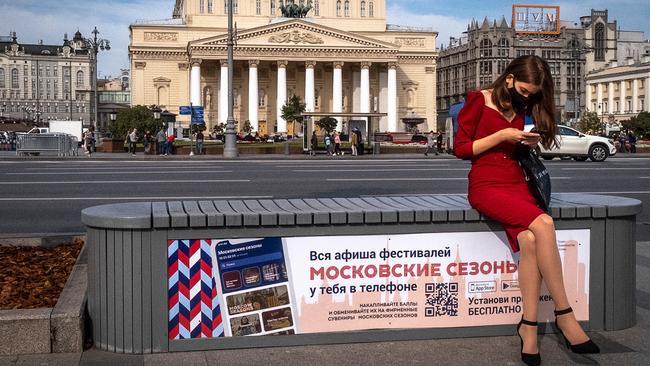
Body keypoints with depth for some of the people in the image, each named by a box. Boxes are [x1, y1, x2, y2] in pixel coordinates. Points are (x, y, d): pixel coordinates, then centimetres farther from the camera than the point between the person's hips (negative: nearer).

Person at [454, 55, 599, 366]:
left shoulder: (522, 108, 16)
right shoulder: (479, 102, -1)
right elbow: (461, 149, -4)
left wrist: (529, 143, 7)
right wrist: (502, 135, -10)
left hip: (516, 183, 5)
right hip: (486, 185, -5)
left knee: (530, 240, -28)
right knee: (543, 224, -30)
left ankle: (529, 326, -26)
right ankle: (564, 315, -22)